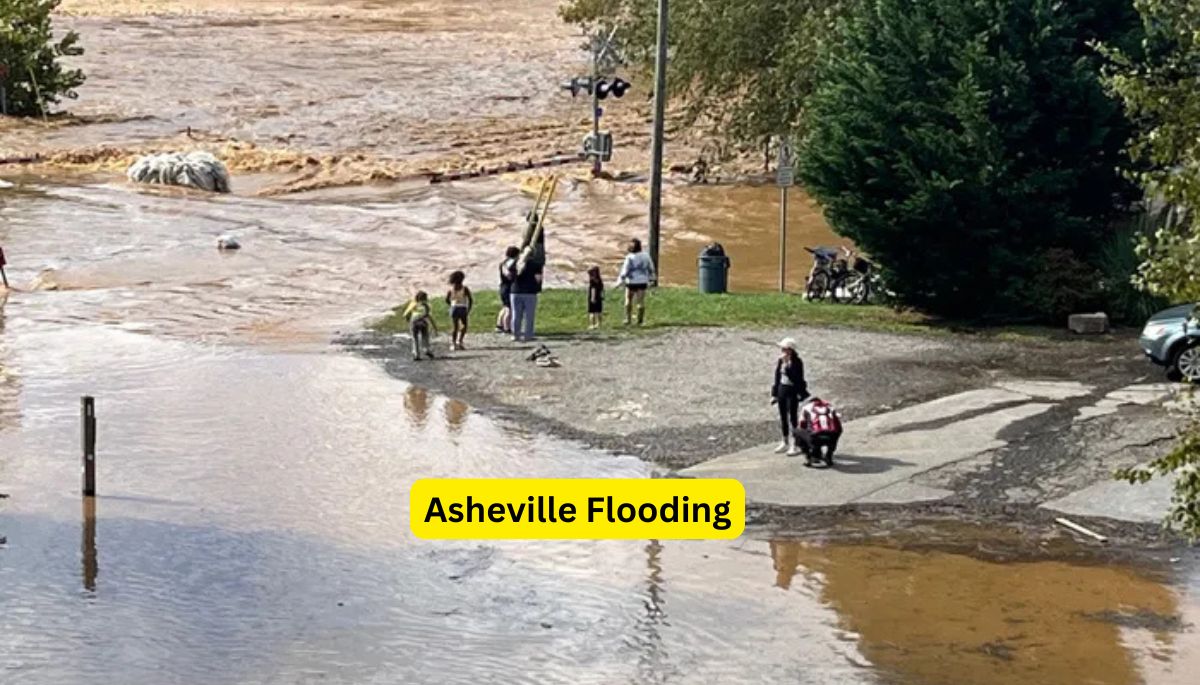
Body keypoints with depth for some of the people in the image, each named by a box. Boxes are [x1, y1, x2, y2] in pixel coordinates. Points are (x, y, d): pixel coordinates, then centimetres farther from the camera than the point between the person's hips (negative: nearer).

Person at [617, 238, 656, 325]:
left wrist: (620, 281, -3)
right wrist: (651, 279, 23)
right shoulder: (645, 256, 0)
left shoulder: (629, 257, -14)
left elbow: (625, 270, -12)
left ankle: (628, 319, 14)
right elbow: (651, 269, 10)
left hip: (631, 282, -3)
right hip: (642, 282, 3)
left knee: (628, 300, 13)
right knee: (641, 301, 6)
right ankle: (640, 320, 6)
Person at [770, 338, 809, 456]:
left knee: (793, 418, -3)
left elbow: (795, 378, -26)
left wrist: (787, 365, -28)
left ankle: (795, 445, 3)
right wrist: (774, 394, 14)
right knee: (783, 417, 14)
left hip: (793, 392, -7)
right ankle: (784, 443, 26)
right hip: (782, 390, 7)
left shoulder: (796, 362, -15)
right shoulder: (780, 361, 5)